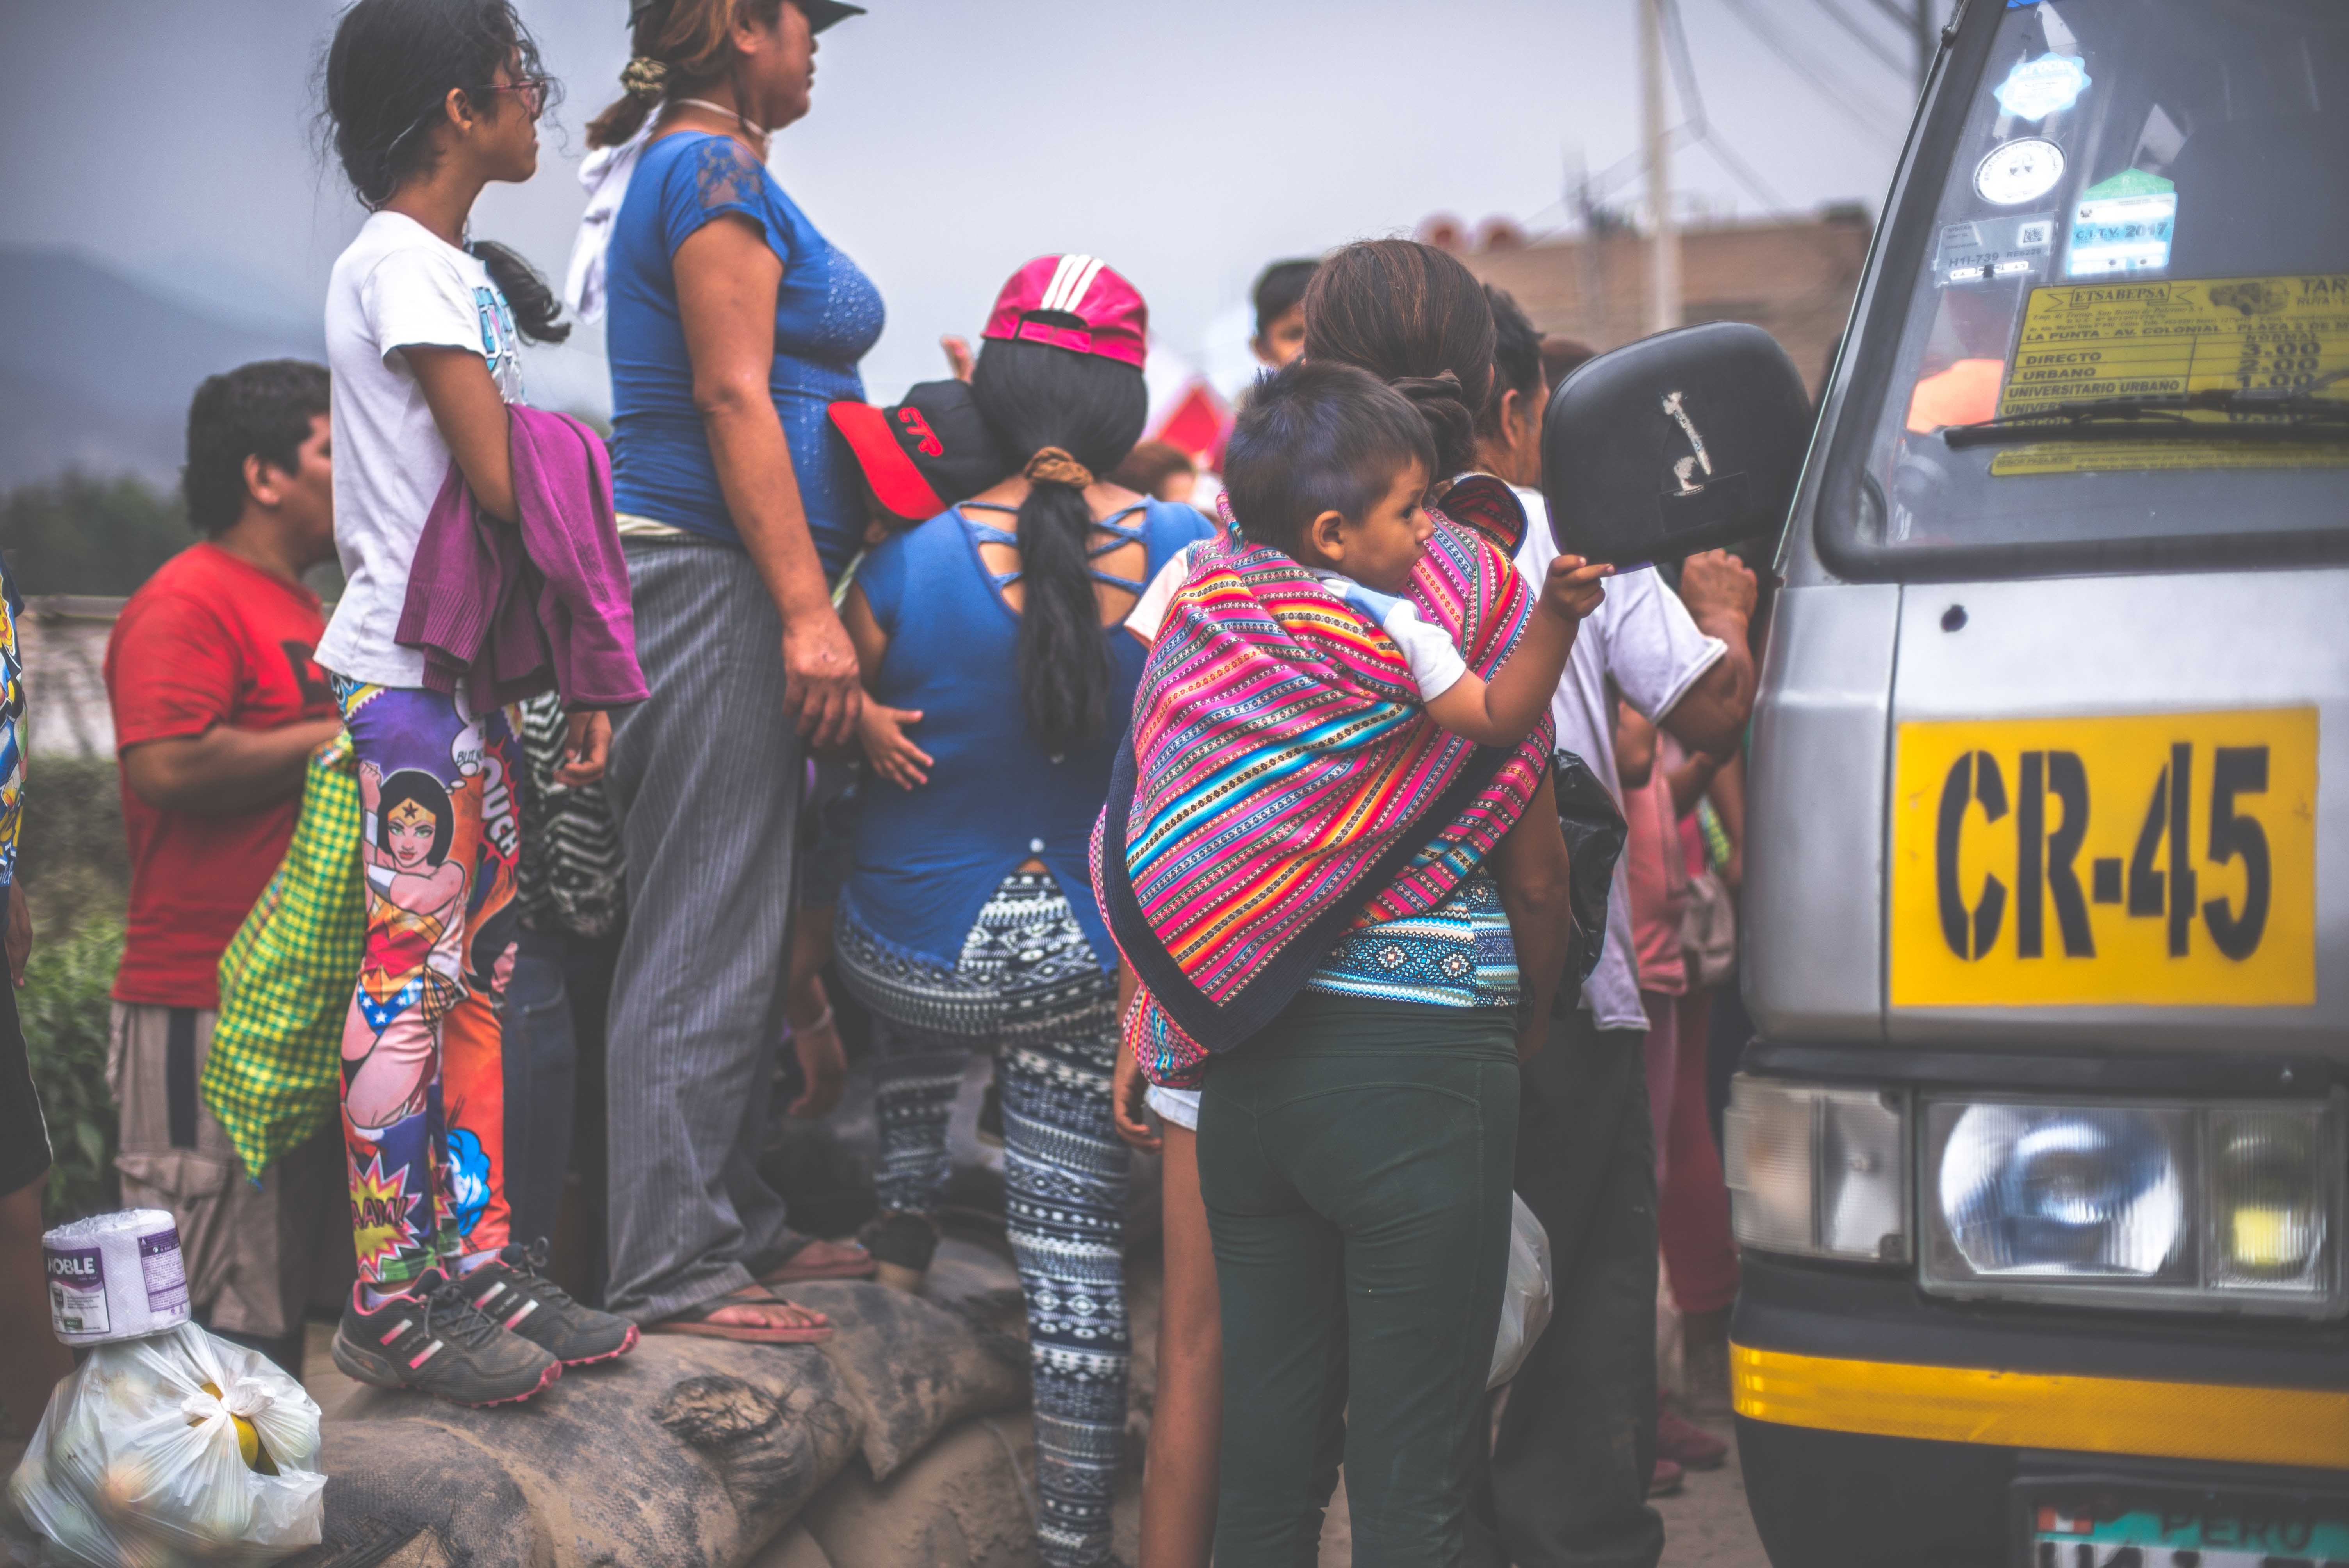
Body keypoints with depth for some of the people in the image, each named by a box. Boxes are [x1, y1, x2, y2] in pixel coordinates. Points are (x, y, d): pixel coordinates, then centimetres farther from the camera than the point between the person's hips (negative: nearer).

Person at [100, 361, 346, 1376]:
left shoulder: (297, 608, 21)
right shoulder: (187, 602, -10)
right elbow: (169, 765, -25)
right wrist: (341, 737, -16)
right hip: (208, 1010, -10)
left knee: (288, 1288, 14)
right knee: (218, 1307, -8)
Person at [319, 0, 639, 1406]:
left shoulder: (465, 274, 18)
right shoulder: (397, 264, -12)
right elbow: (501, 486, -17)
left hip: (478, 679, 9)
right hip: (407, 674, -9)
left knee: (475, 977, 10)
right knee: (405, 985, -6)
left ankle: (479, 1265, 16)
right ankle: (393, 1303, -1)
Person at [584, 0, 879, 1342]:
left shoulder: (712, 167, 20)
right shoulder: (713, 168, -11)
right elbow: (733, 395, -19)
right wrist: (810, 612, -22)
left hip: (728, 583, 11)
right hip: (714, 574, -11)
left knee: (748, 924, 14)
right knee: (708, 934, -7)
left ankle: (736, 1218, 22)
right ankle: (675, 1269, -2)